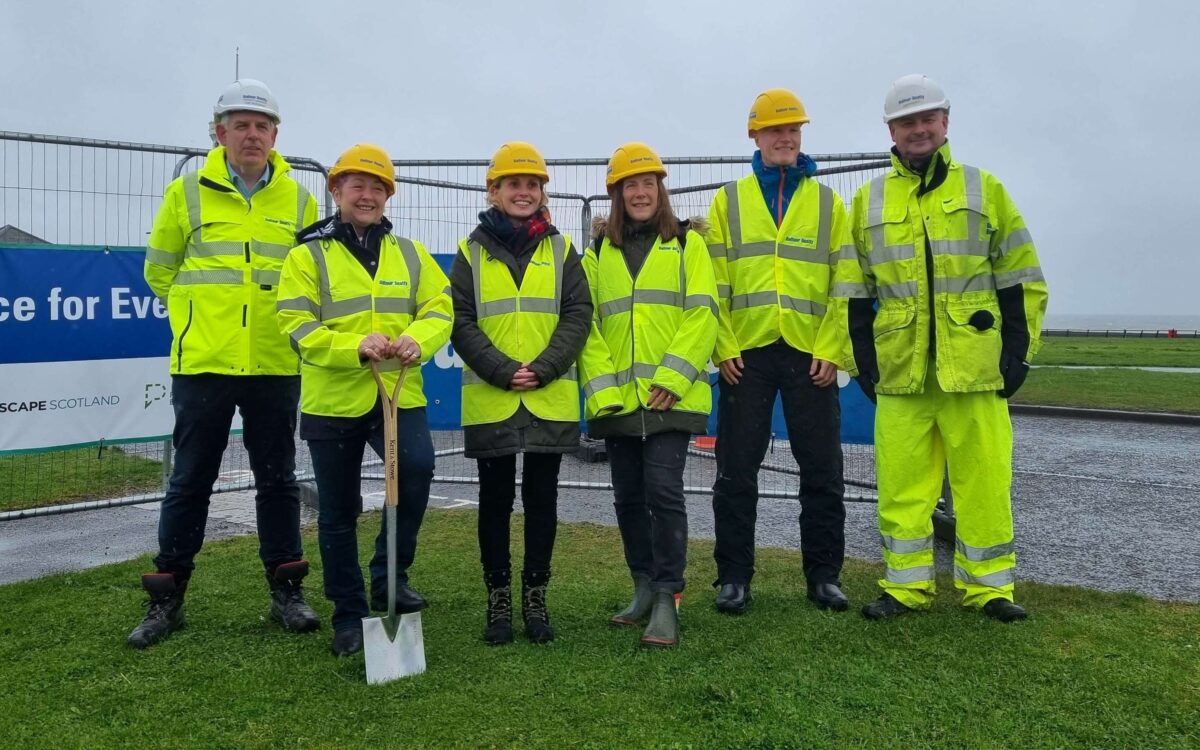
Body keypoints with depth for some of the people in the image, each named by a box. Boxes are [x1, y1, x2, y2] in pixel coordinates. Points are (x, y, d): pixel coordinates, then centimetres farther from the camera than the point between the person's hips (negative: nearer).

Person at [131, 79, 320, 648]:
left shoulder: (299, 201, 6)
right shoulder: (187, 193, 3)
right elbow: (159, 271, 13)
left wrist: (279, 313, 9)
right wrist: (207, 309, 14)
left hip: (276, 366, 1)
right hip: (202, 363, -1)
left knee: (277, 479, 9)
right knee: (190, 481, 7)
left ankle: (286, 592, 20)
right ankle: (167, 599, 20)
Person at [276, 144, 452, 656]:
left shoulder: (410, 254, 11)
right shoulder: (308, 256, 1)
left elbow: (439, 309, 3)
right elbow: (297, 325, -8)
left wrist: (416, 340, -19)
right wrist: (355, 347, -23)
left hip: (399, 393, 2)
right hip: (333, 400, -1)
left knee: (417, 469, -21)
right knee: (338, 513, 6)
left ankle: (389, 575, 5)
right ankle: (349, 614, 23)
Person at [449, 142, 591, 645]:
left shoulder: (561, 249, 9)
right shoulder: (471, 253, 6)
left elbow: (578, 315, 1)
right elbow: (461, 323, -1)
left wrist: (543, 368, -12)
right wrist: (502, 371, -14)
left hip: (551, 399, 1)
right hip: (489, 399, 0)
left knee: (541, 498, 7)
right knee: (495, 500, 7)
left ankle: (535, 598, 19)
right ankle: (498, 600, 19)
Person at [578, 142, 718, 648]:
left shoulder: (687, 242, 6)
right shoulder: (599, 252, 13)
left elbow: (702, 314, -3)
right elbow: (586, 321, 5)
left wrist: (673, 376, -14)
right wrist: (600, 384, -7)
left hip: (671, 396, -3)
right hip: (618, 399, 4)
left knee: (663, 490, -9)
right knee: (628, 495, 9)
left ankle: (666, 600, 1)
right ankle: (644, 587, 24)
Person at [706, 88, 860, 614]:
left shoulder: (827, 202, 10)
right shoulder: (728, 201, 8)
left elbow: (844, 282, 4)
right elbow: (713, 282, 2)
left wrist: (830, 350, -6)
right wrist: (723, 348, -7)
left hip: (810, 355, 1)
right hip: (746, 354, -1)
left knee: (822, 471, 6)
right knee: (736, 472, 3)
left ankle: (824, 575, 20)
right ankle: (734, 577, 15)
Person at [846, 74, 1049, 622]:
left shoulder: (984, 190, 8)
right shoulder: (869, 201, 11)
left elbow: (1022, 278, 8)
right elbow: (856, 289, 12)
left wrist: (1018, 350, 1)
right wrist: (862, 357, 5)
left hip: (975, 366, -1)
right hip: (899, 369, 1)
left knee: (983, 479, 2)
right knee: (902, 482, 4)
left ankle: (988, 585, 16)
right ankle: (906, 585, 16)